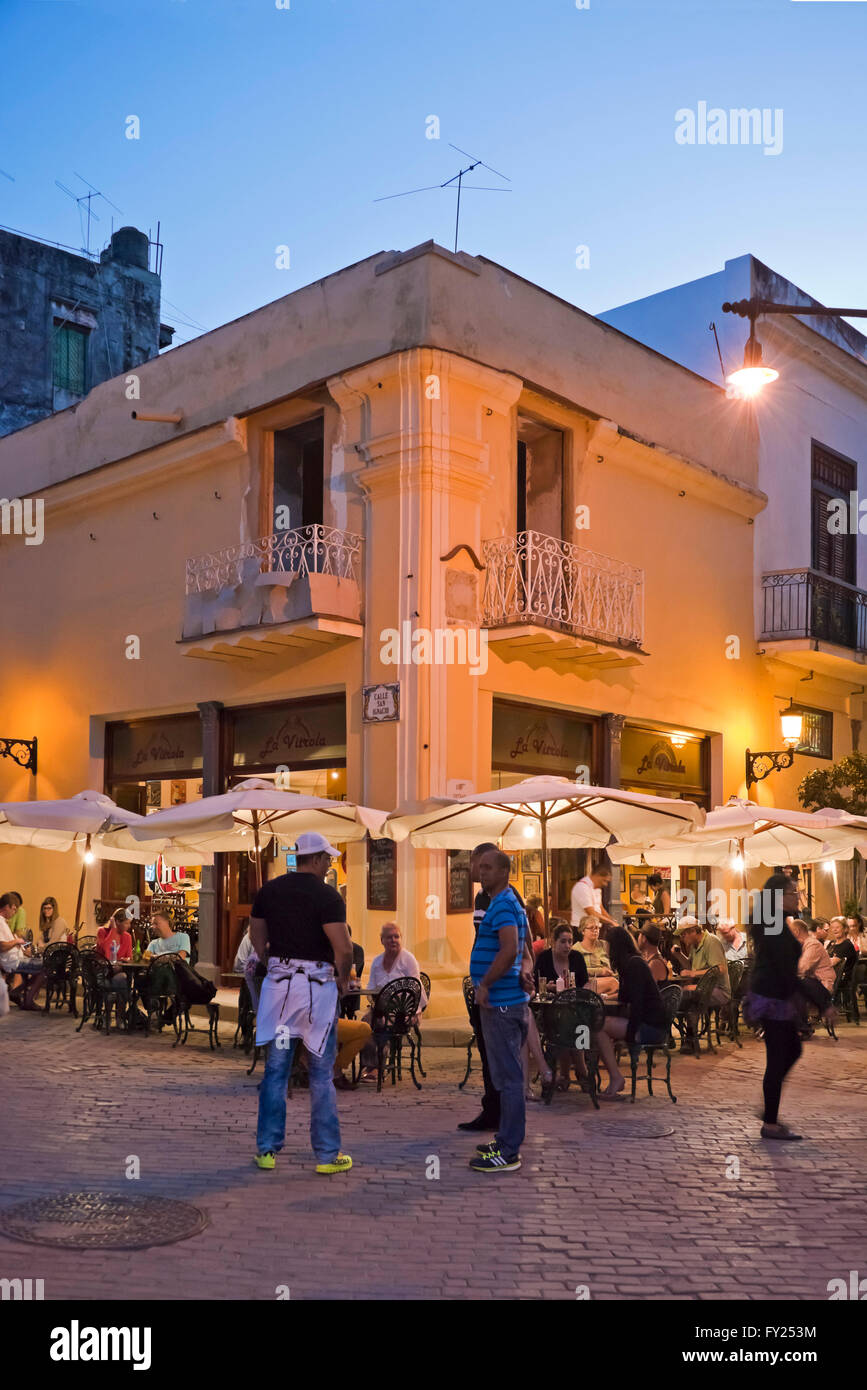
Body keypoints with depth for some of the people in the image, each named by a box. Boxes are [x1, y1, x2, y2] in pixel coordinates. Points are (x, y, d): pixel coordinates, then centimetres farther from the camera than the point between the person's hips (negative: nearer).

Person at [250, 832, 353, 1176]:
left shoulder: (269, 890, 7)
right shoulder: (327, 896, -11)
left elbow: (257, 938, 14)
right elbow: (343, 948, -16)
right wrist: (343, 978, 1)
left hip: (278, 982, 5)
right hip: (317, 984, -4)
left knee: (275, 1069, 12)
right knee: (321, 1073, 4)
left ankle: (267, 1150, 16)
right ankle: (328, 1155, 11)